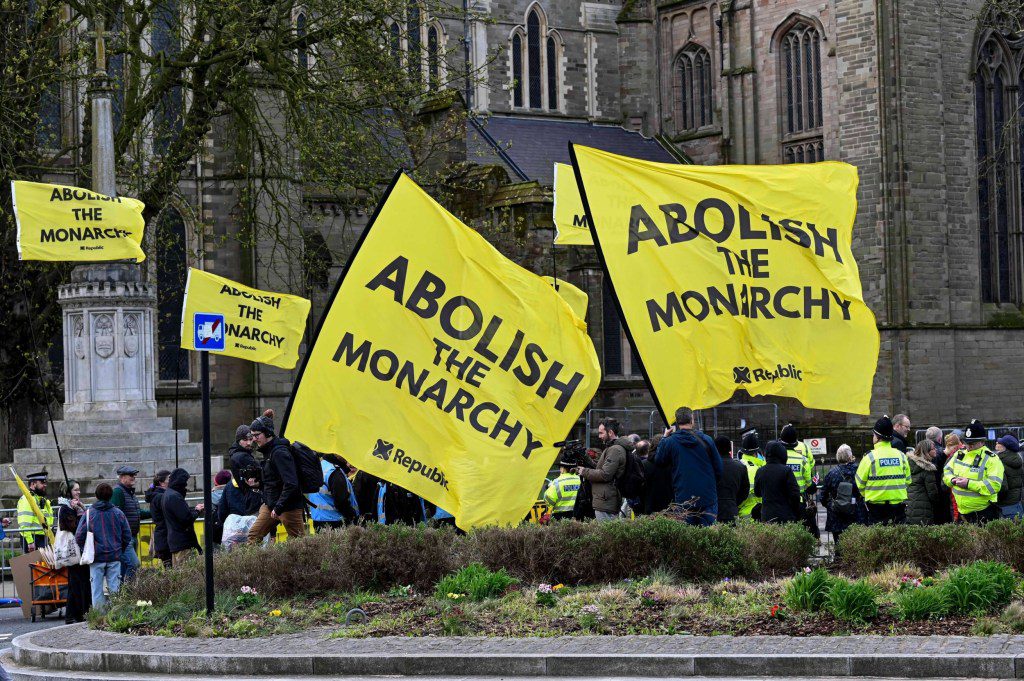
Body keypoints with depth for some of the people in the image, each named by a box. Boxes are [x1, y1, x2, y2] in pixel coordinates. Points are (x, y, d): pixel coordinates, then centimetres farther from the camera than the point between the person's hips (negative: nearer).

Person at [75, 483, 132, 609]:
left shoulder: (89, 513, -4)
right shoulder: (118, 513, 1)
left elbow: (79, 537, -5)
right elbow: (127, 536, 5)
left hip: (96, 557, -1)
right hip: (114, 556, 1)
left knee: (97, 589, 4)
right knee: (114, 588, 4)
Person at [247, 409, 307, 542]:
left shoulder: (280, 452, -19)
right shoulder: (268, 450, 11)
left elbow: (291, 484, -25)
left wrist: (278, 507, -24)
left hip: (289, 506, -10)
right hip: (271, 504, 10)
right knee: (254, 535, 6)